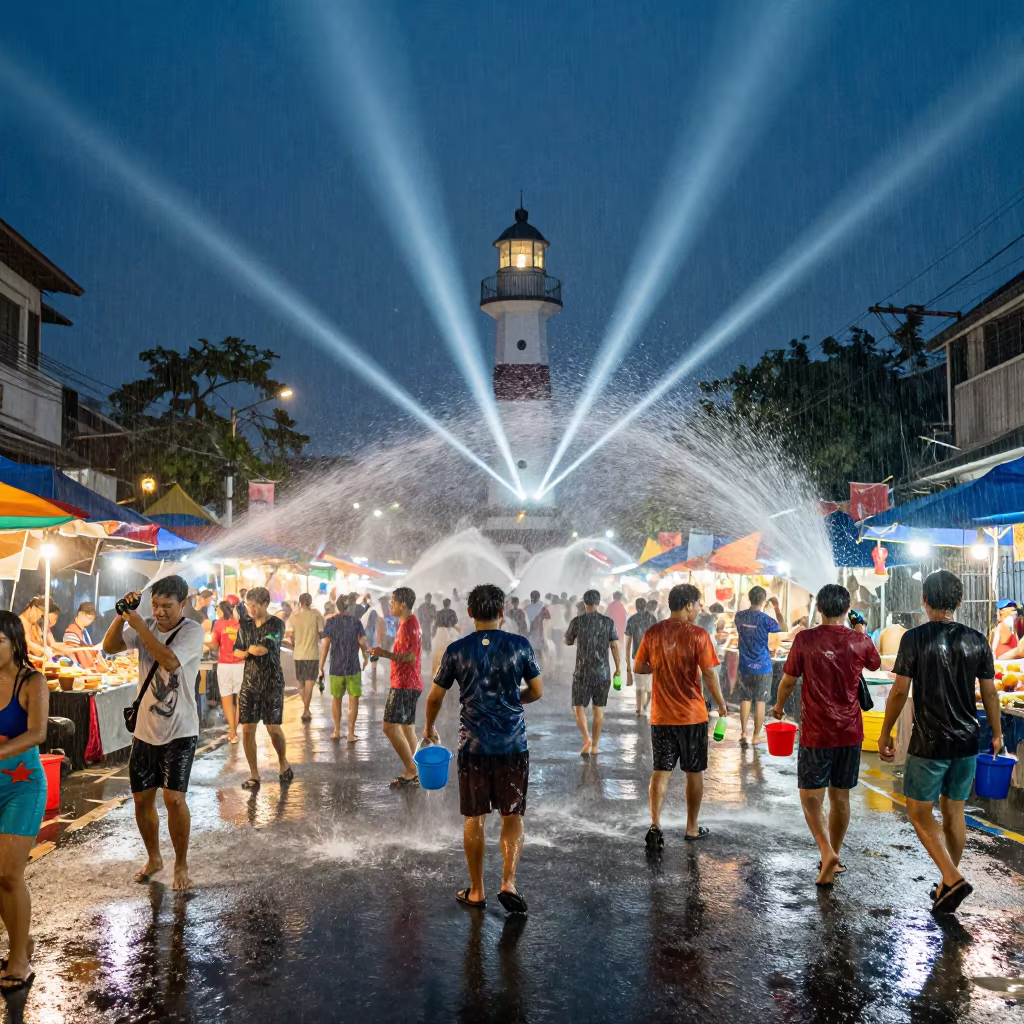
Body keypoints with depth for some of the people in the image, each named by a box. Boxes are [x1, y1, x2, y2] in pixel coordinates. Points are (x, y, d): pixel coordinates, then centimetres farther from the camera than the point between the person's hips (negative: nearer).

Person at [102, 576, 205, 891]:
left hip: (179, 732, -5)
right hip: (144, 730, 6)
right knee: (142, 798, 11)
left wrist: (138, 624, -29)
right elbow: (109, 647, -4)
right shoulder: (147, 627, 3)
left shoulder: (193, 631, -14)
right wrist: (121, 616, -18)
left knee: (174, 798, -12)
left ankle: (181, 864, 8)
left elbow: (170, 661, -30)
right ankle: (153, 858, 33)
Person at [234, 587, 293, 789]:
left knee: (273, 728, -1)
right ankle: (254, 774, 10)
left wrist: (250, 648, 1)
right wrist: (250, 652, -11)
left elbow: (262, 649, -17)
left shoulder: (276, 624, -8)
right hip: (249, 683, 4)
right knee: (247, 729, -2)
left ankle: (283, 764, 25)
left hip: (272, 683, -4)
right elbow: (237, 652, 9)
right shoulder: (244, 625, 7)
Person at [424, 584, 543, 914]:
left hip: (473, 747, 0)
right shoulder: (520, 645, -4)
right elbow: (537, 691, 4)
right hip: (513, 746, 0)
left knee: (474, 819, 11)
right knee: (512, 816, 11)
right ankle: (508, 882, -3)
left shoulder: (457, 650, -3)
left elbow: (435, 697, 5)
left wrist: (429, 728, 23)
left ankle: (476, 891, 20)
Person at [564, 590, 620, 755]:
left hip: (582, 671, -2)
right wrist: (617, 669, 8)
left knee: (579, 706, 6)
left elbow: (567, 642, 10)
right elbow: (615, 646, -1)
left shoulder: (577, 621, -4)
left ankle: (586, 738, -14)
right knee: (599, 708, 10)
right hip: (603, 672, 2)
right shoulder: (608, 622, -1)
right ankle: (595, 746, 13)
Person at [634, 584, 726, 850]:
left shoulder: (653, 633, 0)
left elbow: (638, 668, 6)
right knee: (694, 772, 12)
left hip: (661, 716, 3)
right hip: (692, 715, -3)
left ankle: (655, 824, -6)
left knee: (661, 770, 8)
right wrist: (721, 704, 0)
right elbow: (709, 673, -13)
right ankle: (692, 828, 22)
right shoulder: (697, 634, -12)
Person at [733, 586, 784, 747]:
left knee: (745, 700, 13)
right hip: (762, 667, -3)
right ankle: (756, 737, 11)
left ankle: (743, 733, 7)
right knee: (760, 702, 6)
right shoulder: (764, 619, -15)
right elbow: (783, 627, 2)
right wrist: (777, 608, 7)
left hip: (745, 667, 3)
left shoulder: (739, 616, -2)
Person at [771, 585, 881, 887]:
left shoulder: (805, 639, -11)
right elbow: (876, 664, 20)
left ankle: (827, 852, -14)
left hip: (817, 733, -3)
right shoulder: (860, 642, -3)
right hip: (850, 732, 4)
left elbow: (788, 680, -2)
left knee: (811, 796, 5)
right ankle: (834, 857, 26)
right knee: (840, 797, 15)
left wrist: (779, 706, 16)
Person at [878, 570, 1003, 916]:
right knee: (954, 812, 15)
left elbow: (900, 691, -10)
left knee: (919, 811, 6)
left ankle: (952, 878, -8)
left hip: (929, 741, -5)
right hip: (967, 741, 5)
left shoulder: (915, 638, -12)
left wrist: (885, 733, 0)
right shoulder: (977, 640, 1)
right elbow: (989, 693, 6)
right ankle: (947, 884, 24)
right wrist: (997, 733, 19)